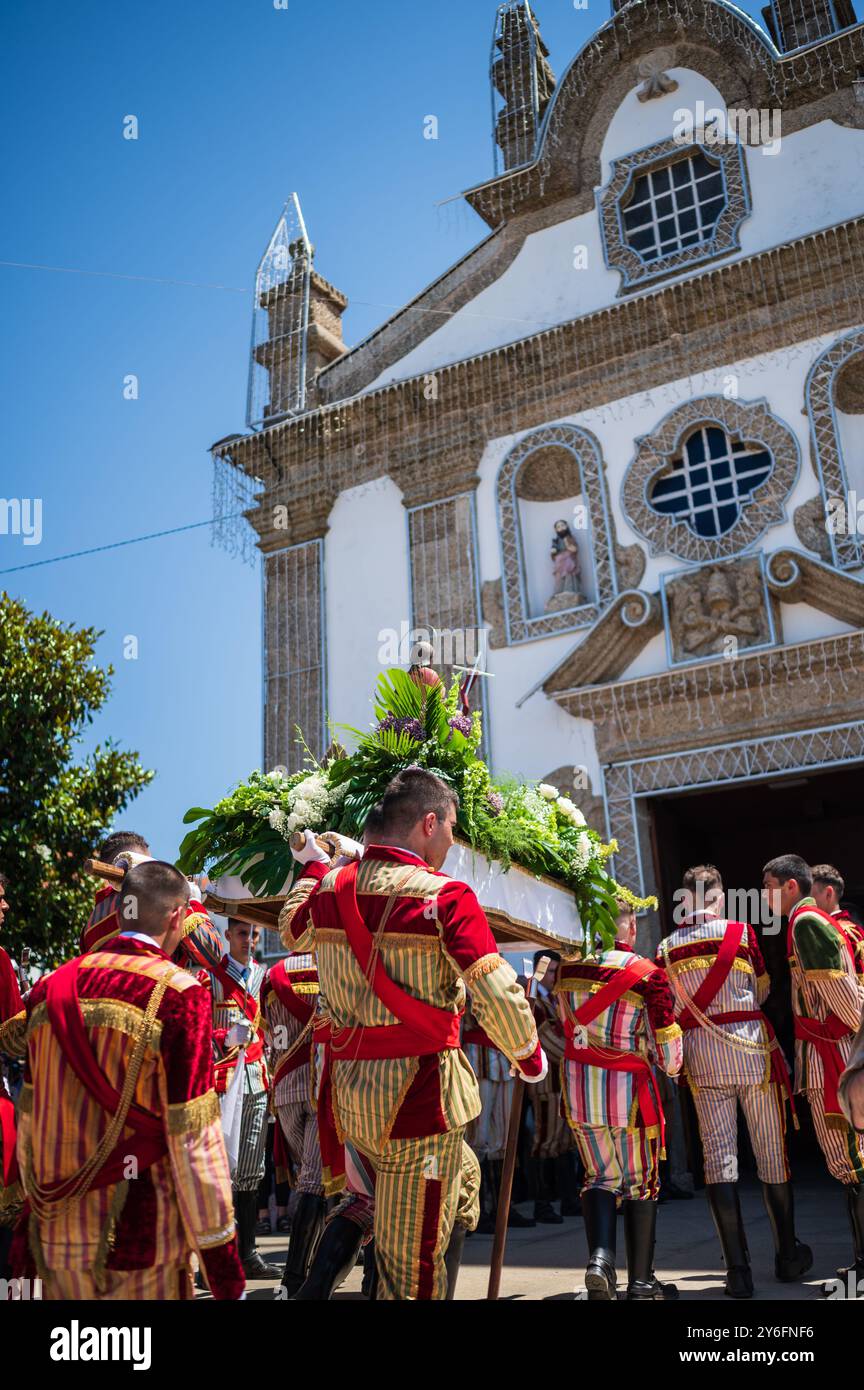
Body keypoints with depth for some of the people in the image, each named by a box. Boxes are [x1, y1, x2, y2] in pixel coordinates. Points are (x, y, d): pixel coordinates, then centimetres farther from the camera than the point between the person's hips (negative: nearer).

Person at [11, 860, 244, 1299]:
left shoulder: (50, 988, 1)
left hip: (57, 1234, 5)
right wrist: (219, 1254, -7)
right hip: (142, 1242, -5)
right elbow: (191, 1135, -15)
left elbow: (30, 1118, 8)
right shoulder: (176, 994, -15)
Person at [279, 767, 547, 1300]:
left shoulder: (330, 887, 3)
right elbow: (498, 997, -19)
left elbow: (293, 932, 25)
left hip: (350, 1085, 7)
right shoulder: (445, 896, -16)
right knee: (415, 1261, 6)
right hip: (419, 1088, -7)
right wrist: (530, 1056, 0)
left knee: (463, 1176, 30)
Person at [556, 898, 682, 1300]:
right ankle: (640, 1282, 20)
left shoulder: (568, 968, -3)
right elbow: (667, 1043, -8)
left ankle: (600, 1256, -1)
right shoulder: (648, 974, -13)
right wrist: (671, 1066, 12)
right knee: (641, 1183, 13)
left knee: (600, 1177, 18)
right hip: (629, 1089, -3)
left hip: (579, 1087, 3)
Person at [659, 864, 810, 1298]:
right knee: (771, 1150, 11)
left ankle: (738, 1270, 0)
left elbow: (666, 1013, 7)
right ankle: (788, 1256, 24)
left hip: (701, 1054, 1)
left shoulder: (666, 949, 4)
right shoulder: (740, 933, -2)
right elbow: (763, 990, 10)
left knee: (718, 1154, 2)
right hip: (750, 1044, -1)